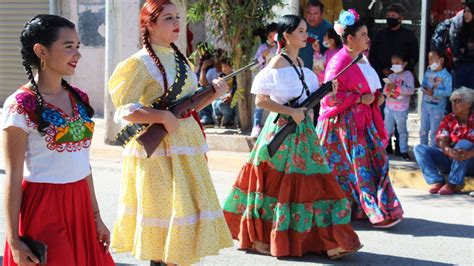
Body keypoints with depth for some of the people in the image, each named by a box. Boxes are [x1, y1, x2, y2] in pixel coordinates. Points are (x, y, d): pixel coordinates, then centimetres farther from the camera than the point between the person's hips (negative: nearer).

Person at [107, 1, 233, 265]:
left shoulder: (179, 58, 11)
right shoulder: (141, 63, -11)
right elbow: (124, 111, -15)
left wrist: (213, 93, 0)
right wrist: (164, 117, -22)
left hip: (186, 144, 7)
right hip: (159, 148, -7)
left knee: (186, 208, 11)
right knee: (164, 213, -3)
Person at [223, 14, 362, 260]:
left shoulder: (299, 62, 14)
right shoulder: (277, 63, -10)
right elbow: (261, 100, -16)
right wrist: (291, 112, -20)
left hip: (302, 129, 8)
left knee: (312, 182, 5)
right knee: (276, 184, 0)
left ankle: (330, 242, 9)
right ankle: (259, 237, 14)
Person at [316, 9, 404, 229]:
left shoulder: (361, 60, 13)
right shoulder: (339, 62, -14)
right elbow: (330, 96, -18)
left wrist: (376, 97, 5)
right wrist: (360, 99, -18)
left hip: (363, 121, 9)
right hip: (344, 123, -9)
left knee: (375, 160, 5)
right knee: (359, 165, -6)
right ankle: (377, 212, -4)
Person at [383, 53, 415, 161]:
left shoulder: (408, 75, -5)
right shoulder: (391, 76, 9)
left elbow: (411, 90, -17)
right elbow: (385, 91, 7)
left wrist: (396, 87, -23)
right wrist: (388, 89, -17)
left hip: (401, 109, -4)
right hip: (389, 107, 4)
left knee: (402, 130, 6)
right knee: (387, 130, 10)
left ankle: (404, 151, 12)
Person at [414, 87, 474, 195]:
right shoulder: (448, 119, 2)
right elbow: (441, 141, -13)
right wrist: (449, 151, -37)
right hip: (449, 159, 4)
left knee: (464, 143, -34)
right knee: (419, 148, -12)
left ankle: (452, 184, -30)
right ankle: (438, 181, -25)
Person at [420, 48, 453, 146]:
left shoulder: (446, 75, -15)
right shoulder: (428, 72, 6)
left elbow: (448, 92, -20)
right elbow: (423, 84, 9)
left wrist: (435, 92, -27)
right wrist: (425, 89, -14)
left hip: (437, 107, -6)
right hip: (425, 105, 6)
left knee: (434, 132, 0)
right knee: (423, 130, 15)